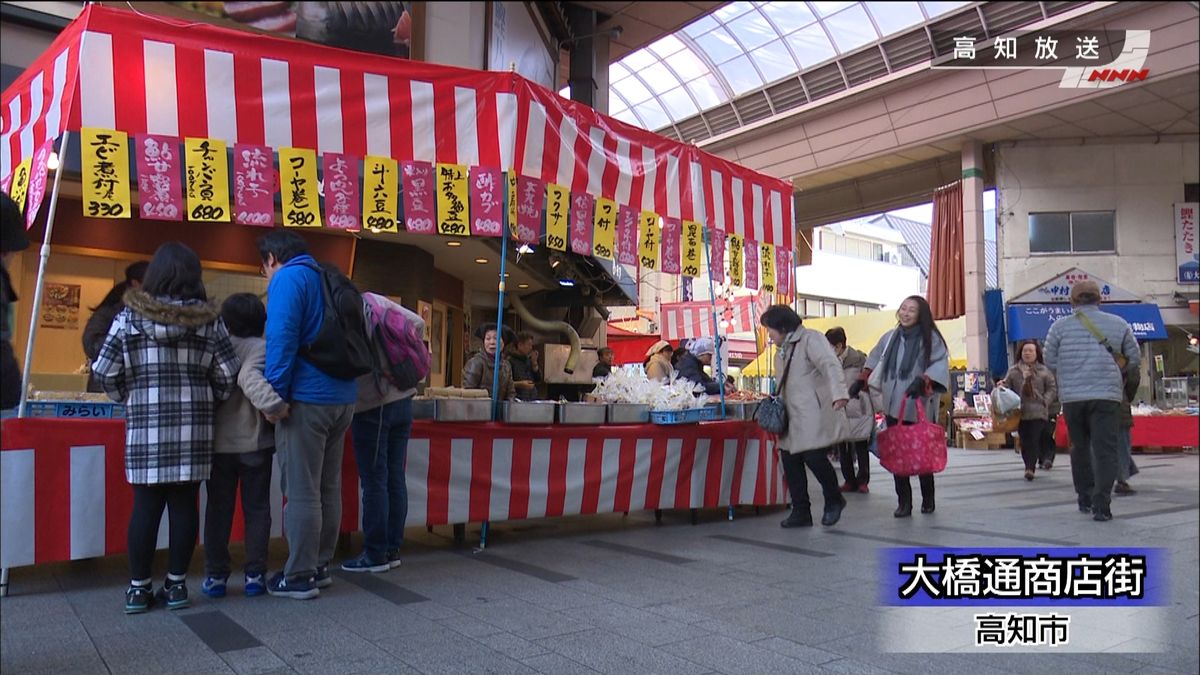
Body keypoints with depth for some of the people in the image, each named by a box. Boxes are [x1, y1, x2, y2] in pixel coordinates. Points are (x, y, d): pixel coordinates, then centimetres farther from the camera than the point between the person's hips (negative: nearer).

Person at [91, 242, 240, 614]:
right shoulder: (208, 320, 0)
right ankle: (176, 583, 15)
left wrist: (129, 398, 15)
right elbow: (228, 376, -2)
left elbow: (104, 371, -2)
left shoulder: (130, 317, -1)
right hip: (193, 427, 1)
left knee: (146, 505, 6)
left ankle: (138, 587, 14)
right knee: (184, 503, 7)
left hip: (146, 426, 0)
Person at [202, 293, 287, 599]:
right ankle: (255, 574, 11)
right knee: (256, 508, 8)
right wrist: (274, 405, -37)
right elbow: (250, 379, -27)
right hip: (256, 442, -2)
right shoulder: (262, 348, -9)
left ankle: (215, 575, 14)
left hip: (219, 442, 2)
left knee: (219, 509, 10)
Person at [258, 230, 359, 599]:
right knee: (327, 488, 13)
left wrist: (275, 396, -15)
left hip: (306, 399, -8)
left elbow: (282, 338, -18)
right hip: (343, 398, 9)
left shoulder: (287, 279, -6)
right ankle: (320, 567, 23)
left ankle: (300, 578, 3)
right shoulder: (328, 279, 19)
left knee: (301, 492, -3)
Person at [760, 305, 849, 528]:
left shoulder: (811, 339, -5)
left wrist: (838, 393, -34)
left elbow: (830, 365, -19)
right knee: (790, 460, 3)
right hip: (793, 419, 9)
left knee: (814, 457, -15)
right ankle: (800, 512, 13)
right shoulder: (783, 351, 22)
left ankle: (834, 500, 11)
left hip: (815, 416, -9)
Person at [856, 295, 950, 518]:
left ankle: (928, 500, 24)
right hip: (894, 407, 4)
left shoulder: (931, 338, -4)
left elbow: (940, 364, -15)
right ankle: (904, 502, 10)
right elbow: (874, 361, 22)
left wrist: (922, 381, -29)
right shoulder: (890, 337, 9)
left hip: (920, 408, -4)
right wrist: (861, 381, 18)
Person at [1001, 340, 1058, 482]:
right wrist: (1001, 385, -15)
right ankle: (1030, 467, 20)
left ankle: (1030, 468, -13)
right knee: (1025, 442, 6)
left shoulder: (1044, 370, 6)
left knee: (1035, 440, -11)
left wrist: (1045, 401, -8)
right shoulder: (1013, 371, 10)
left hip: (1038, 412, -2)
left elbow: (1052, 388, 6)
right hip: (1020, 412, 2)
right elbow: (1007, 386, 8)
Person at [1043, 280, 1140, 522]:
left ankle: (1085, 499, 23)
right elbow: (1134, 360, 10)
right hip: (1107, 395, -1)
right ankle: (1101, 506, -8)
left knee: (1080, 448, 15)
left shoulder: (1060, 326, 2)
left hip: (1072, 396, 1)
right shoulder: (1118, 324, 5)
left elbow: (1050, 361, 4)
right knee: (1105, 450, -1)